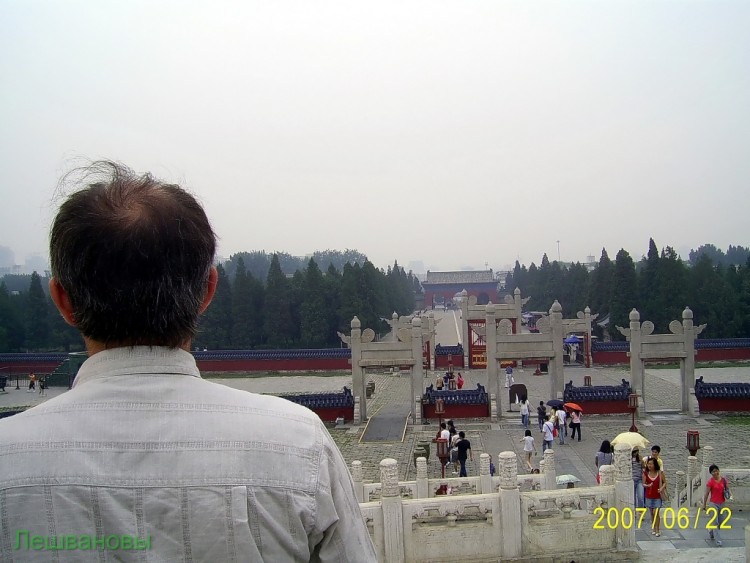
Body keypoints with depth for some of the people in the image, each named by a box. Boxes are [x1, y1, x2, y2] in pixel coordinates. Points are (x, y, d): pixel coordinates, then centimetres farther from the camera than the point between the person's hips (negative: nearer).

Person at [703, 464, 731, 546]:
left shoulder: (723, 480, 1)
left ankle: (711, 533, 38)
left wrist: (729, 495, -9)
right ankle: (718, 540, -5)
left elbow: (727, 489, 13)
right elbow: (706, 494, -8)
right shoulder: (710, 482, -11)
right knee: (715, 522, -8)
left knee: (720, 521, 15)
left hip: (722, 503, 5)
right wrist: (704, 506, -6)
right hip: (713, 503, -5)